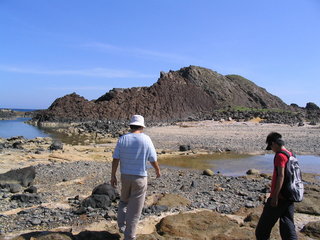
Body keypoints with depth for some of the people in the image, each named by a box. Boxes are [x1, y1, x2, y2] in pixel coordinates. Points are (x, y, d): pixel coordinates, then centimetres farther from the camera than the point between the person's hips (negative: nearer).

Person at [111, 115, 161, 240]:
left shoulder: (122, 139, -6)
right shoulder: (146, 139, -13)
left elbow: (115, 160, -6)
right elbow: (153, 160, -8)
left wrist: (113, 176, 5)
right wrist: (158, 171, 11)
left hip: (125, 176, 3)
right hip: (140, 178, -3)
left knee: (124, 201, 29)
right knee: (134, 208, 9)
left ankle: (121, 225, 27)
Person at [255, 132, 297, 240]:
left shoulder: (280, 155, -15)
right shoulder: (291, 155, 10)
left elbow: (281, 176, -23)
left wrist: (275, 196, -22)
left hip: (279, 197, -8)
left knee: (264, 224, 8)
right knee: (288, 226, 12)